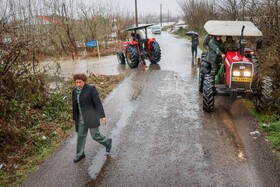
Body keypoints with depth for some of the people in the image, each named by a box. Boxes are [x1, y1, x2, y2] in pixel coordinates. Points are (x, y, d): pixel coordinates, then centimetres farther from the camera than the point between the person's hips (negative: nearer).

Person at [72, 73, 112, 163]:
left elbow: (98, 102, -18)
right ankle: (80, 154, 29)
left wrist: (102, 116, -23)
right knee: (81, 136, 12)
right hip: (81, 118, 6)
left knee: (95, 135, 1)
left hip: (91, 116, -6)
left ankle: (107, 142, 30)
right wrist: (75, 119, 15)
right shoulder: (74, 91, 4)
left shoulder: (91, 89, -15)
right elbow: (74, 106, 11)